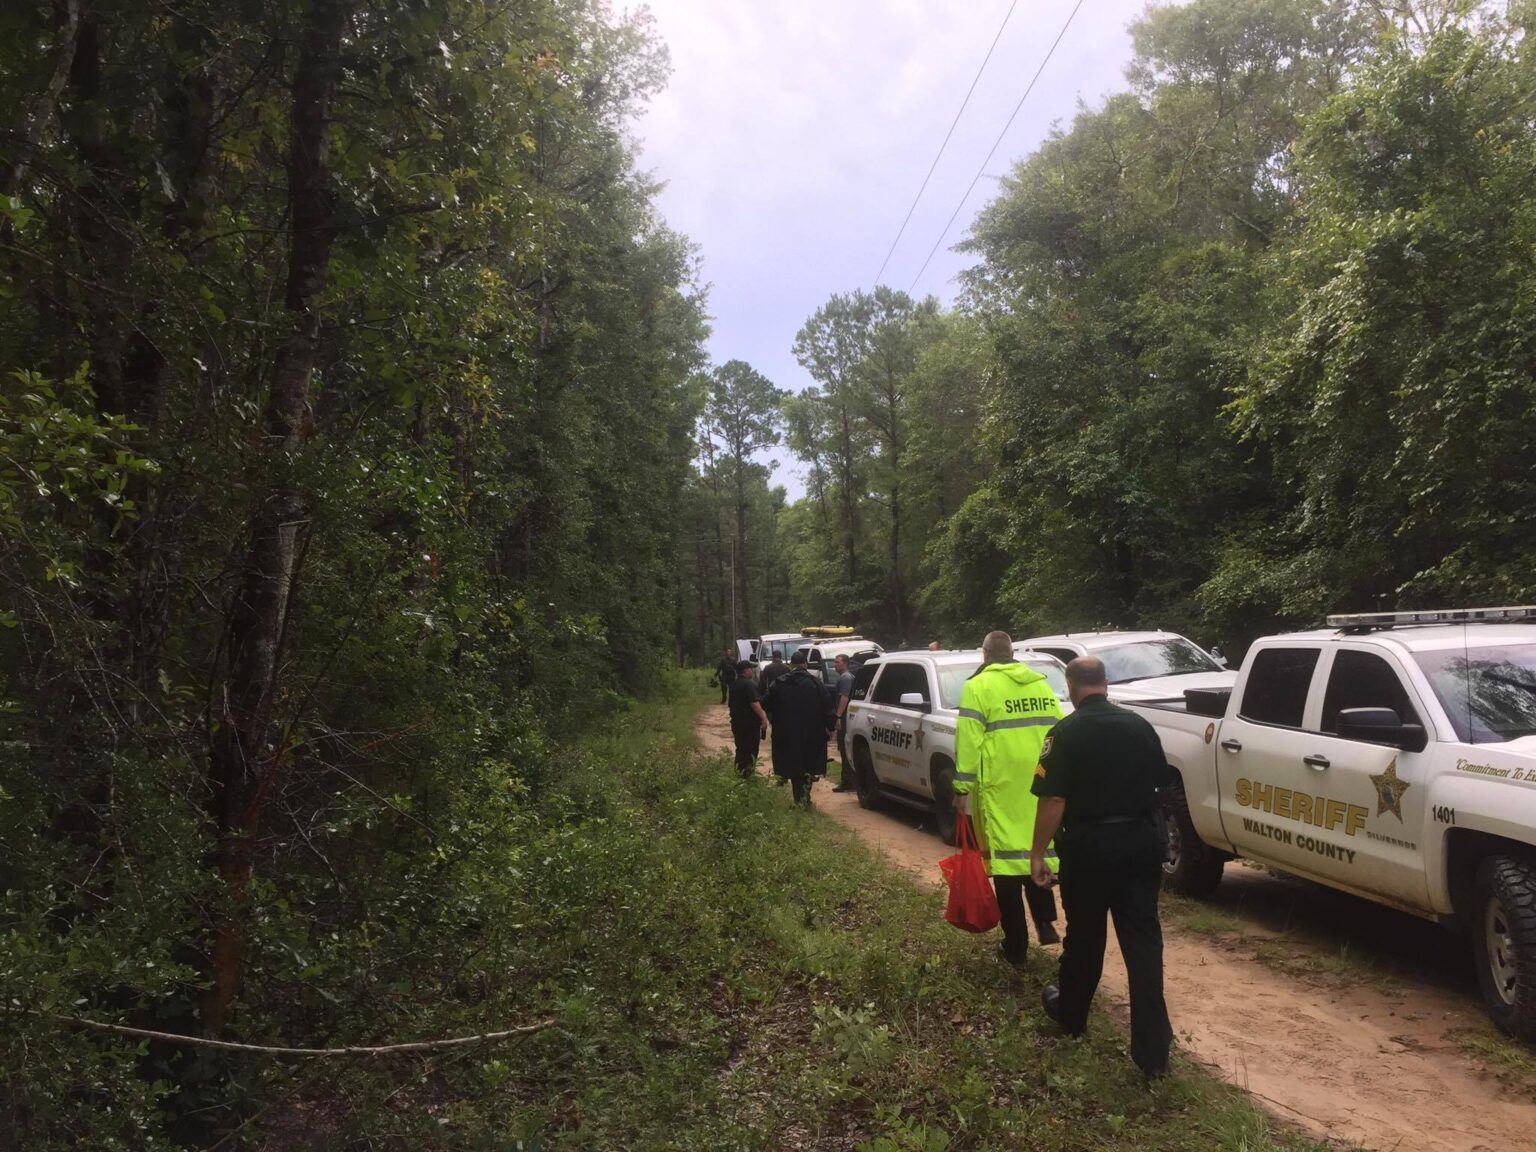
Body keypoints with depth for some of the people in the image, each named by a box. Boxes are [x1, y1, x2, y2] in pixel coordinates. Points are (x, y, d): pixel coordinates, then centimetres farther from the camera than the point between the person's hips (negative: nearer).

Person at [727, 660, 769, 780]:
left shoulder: (734, 684, 11)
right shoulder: (749, 685, -18)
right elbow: (754, 704, -25)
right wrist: (763, 718, -22)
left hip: (736, 721, 8)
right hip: (750, 723, -8)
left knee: (741, 750, 16)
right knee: (751, 751, -1)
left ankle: (739, 774, 20)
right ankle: (747, 776, -1)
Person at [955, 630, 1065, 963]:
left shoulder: (979, 686, -3)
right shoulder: (1041, 684, 13)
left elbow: (969, 742, -9)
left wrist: (962, 788, -5)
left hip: (1001, 787, -5)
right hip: (1039, 785, 5)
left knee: (1007, 857, 1)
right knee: (1036, 847, 21)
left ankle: (1015, 945, 7)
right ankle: (1045, 922, 14)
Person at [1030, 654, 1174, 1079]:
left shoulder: (1067, 733, -12)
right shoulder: (1140, 725, 3)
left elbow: (1053, 801, -16)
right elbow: (1158, 782, 14)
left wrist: (1038, 854, -8)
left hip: (1090, 845, -3)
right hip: (1141, 840, 4)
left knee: (1084, 935, 14)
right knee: (1143, 939, 4)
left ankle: (1071, 1015, 36)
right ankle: (1153, 1051, 2)